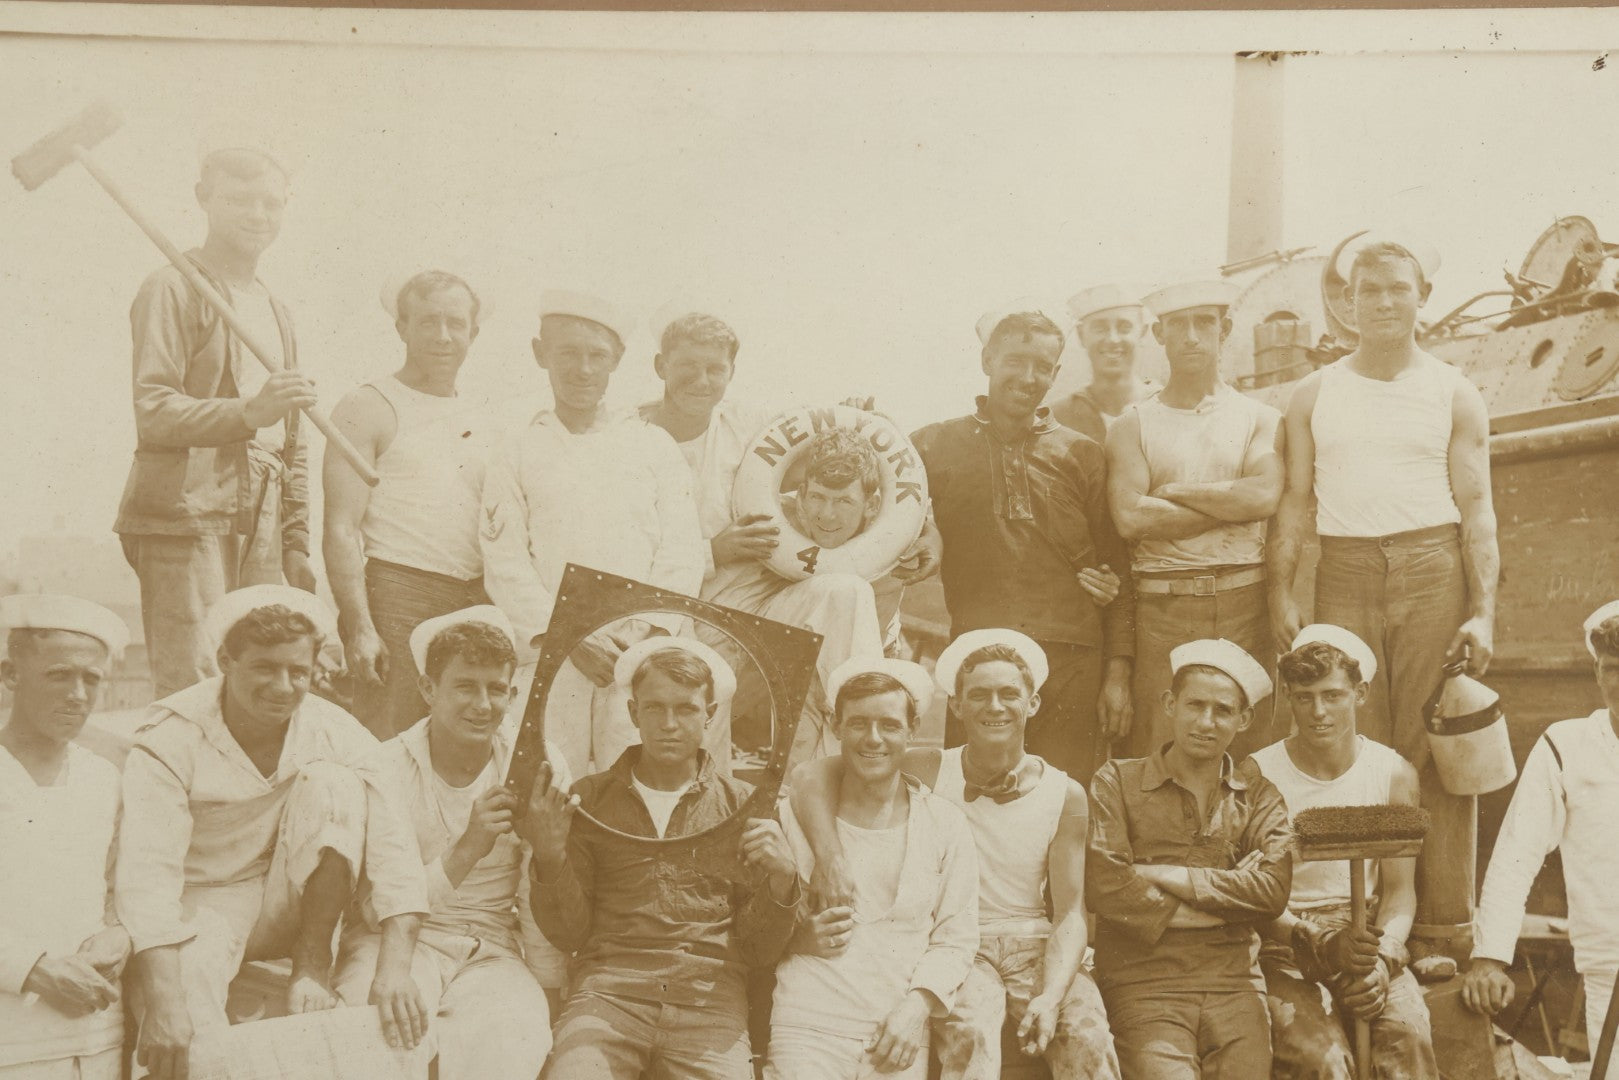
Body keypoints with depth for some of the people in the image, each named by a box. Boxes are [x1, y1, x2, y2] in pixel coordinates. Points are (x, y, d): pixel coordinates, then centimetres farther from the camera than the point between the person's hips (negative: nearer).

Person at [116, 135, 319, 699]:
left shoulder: (276, 311, 23)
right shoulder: (173, 289, -1)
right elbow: (153, 414, -12)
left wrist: (297, 546, 18)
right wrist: (248, 412, -27)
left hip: (260, 530, 7)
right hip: (185, 522, -7)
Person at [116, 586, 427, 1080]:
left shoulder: (333, 730, -11)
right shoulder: (170, 738, -18)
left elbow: (393, 838, -19)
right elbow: (147, 871, -28)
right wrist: (163, 1002, -41)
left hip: (292, 906, 3)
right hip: (204, 904, -3)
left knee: (330, 780, -21)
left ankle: (312, 962, -13)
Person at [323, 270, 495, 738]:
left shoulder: (480, 422, 18)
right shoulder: (368, 408, 0)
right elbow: (341, 529, -8)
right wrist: (358, 627, -17)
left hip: (477, 603, 6)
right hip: (396, 593, -6)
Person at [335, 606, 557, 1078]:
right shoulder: (384, 774, -5)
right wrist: (467, 849, -30)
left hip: (489, 950, 1)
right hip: (394, 945, -1)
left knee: (514, 1032, -30)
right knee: (388, 1027, -33)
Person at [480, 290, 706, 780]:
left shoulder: (655, 446, 12)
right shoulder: (517, 456, 10)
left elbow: (683, 553, 7)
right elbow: (505, 564, 2)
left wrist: (648, 632, -8)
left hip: (642, 653, 0)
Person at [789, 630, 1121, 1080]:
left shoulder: (1065, 796, 2)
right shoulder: (930, 773, -2)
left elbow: (1070, 913, -1)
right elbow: (812, 775, -9)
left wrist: (1050, 996, -19)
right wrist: (830, 855, -28)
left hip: (1036, 947, 1)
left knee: (1088, 1035, -29)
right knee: (969, 1030, -34)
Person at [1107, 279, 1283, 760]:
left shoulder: (1259, 418, 11)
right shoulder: (1134, 423, 9)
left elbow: (1266, 495, -8)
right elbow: (1129, 517, -7)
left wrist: (1173, 491, -3)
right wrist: (1232, 506, -5)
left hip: (1243, 599, 1)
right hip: (1162, 600, 0)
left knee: (1247, 748, 1)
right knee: (1157, 752, -2)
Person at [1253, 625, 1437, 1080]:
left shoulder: (1394, 773, 7)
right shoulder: (1258, 776, -2)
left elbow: (1400, 890, 6)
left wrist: (1382, 960, -13)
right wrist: (1319, 943, -21)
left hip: (1368, 940, 2)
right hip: (1284, 946, -2)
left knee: (1409, 1040, -28)